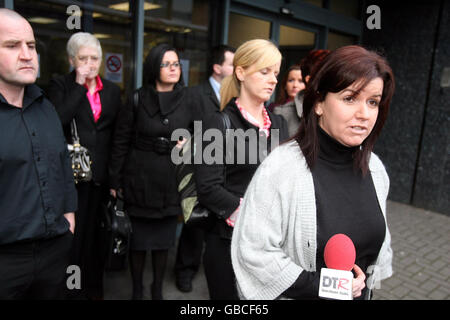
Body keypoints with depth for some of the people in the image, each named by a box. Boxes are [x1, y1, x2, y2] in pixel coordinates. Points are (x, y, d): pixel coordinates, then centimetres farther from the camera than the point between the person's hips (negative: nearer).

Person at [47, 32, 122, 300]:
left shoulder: (112, 90, 10)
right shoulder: (60, 85, 0)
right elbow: (58, 121, -18)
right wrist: (80, 86, -14)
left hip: (101, 174, 4)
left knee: (96, 232, 14)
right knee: (73, 232, 2)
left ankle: (94, 289, 30)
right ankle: (73, 291, 20)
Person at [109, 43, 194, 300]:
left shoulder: (188, 100, 1)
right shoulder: (138, 100, -3)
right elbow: (121, 142, 0)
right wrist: (115, 181, -1)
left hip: (172, 179, 1)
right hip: (140, 178, -1)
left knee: (164, 240, 12)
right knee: (139, 239, 9)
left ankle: (158, 289, 33)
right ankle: (137, 290, 31)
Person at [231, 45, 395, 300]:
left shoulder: (375, 168, -6)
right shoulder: (282, 168, -25)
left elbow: (378, 241, 8)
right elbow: (253, 252, -25)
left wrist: (361, 283, 5)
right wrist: (319, 285, -20)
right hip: (297, 293, -5)